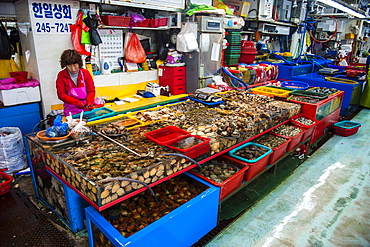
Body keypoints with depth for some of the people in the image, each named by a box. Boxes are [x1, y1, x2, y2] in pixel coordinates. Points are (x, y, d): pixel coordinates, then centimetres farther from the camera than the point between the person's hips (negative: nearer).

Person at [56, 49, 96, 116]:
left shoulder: (85, 73, 3)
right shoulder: (61, 75, 0)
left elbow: (91, 91, 4)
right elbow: (61, 94, -1)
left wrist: (89, 103, -16)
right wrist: (76, 102, -15)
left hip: (86, 108, 1)